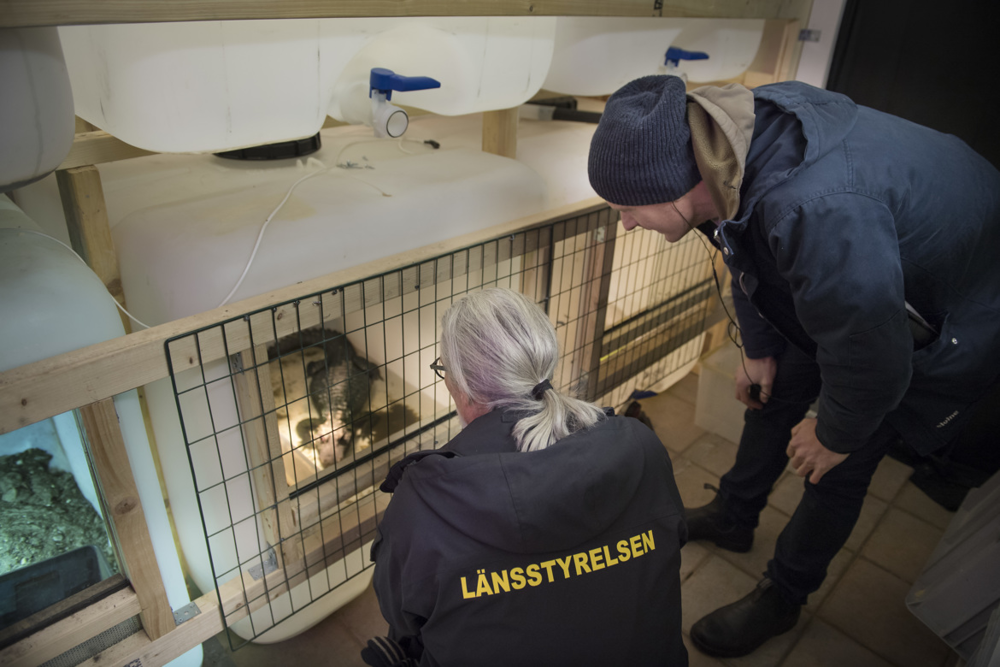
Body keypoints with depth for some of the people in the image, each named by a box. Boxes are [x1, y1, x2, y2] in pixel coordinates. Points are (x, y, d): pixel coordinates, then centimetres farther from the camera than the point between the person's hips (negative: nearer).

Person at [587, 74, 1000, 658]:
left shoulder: (817, 211, -46)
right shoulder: (724, 146, -18)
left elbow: (871, 353, -33)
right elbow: (750, 260, 1)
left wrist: (835, 434, -13)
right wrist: (758, 350, 11)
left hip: (951, 323, -7)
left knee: (839, 469, 0)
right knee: (774, 392, 16)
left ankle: (782, 598, 25)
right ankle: (733, 516, 40)